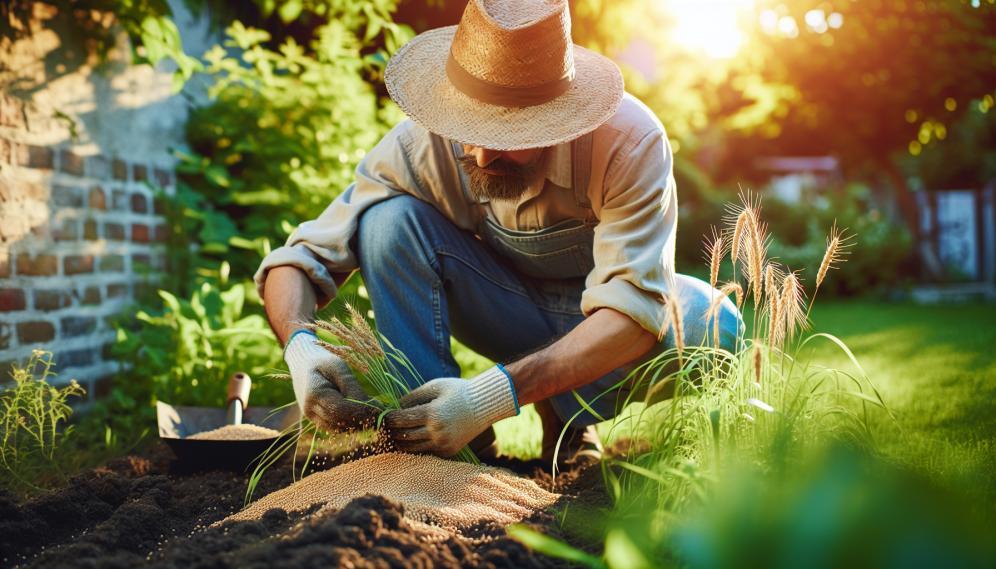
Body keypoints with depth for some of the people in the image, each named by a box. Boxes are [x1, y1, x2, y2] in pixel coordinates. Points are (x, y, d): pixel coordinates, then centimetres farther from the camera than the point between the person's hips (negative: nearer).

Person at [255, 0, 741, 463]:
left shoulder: (629, 140, -31)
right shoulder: (420, 145, -25)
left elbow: (633, 312, -39)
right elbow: (299, 259, -20)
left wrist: (493, 396, -50)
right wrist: (299, 346, -43)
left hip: (608, 321, 0)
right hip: (506, 309, 1)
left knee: (710, 323, -33)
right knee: (390, 220, -24)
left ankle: (569, 420, -6)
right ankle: (432, 441, -18)